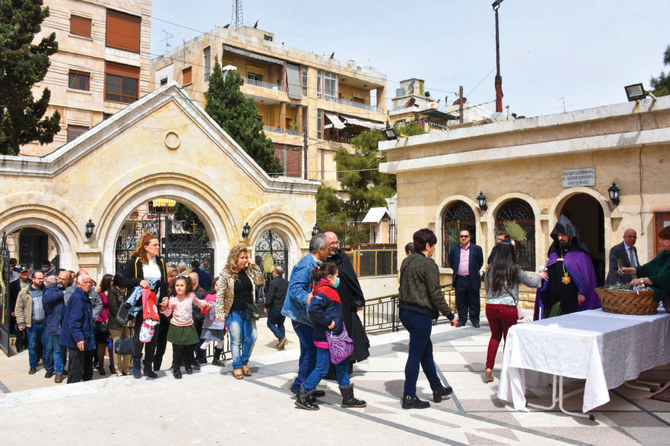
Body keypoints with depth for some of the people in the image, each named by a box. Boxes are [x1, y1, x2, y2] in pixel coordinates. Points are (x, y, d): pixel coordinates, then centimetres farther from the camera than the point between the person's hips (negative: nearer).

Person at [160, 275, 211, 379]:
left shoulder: (191, 296, -3)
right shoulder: (172, 299, -10)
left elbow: (198, 302, 20)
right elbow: (168, 314, -2)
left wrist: (206, 304, 24)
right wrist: (164, 307, -19)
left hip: (189, 327, 3)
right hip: (176, 328, -3)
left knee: (190, 347, 10)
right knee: (178, 349, -3)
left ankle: (187, 364, 36)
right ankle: (176, 368, 16)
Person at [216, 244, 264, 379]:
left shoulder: (248, 271, 5)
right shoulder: (225, 274, -8)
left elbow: (260, 281, 4)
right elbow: (220, 295, -8)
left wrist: (254, 266, -4)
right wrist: (220, 313, -13)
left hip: (248, 311, 5)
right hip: (234, 312, -4)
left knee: (251, 337, 4)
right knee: (236, 340, 1)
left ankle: (244, 362, 24)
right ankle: (237, 366, 17)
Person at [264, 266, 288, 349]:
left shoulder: (273, 283, -15)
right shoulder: (287, 282, 7)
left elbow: (269, 296, -16)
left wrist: (266, 307, -6)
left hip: (275, 308, -7)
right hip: (285, 307, 7)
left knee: (270, 323, 6)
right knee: (280, 324, 16)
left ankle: (281, 337, -10)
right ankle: (281, 343, 13)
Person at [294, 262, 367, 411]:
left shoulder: (329, 290, 14)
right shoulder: (324, 291, -19)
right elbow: (313, 309, -32)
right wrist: (328, 322, -25)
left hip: (334, 337, 11)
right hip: (325, 338, -11)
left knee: (342, 366, 16)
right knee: (322, 368, -2)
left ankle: (348, 398, 26)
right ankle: (302, 397, 10)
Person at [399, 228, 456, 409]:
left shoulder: (406, 261, 10)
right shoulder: (428, 264, -15)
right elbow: (435, 293, -16)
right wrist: (449, 314, -7)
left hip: (405, 311, 9)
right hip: (420, 314, -9)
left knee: (426, 349, 20)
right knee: (416, 354, 0)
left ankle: (437, 388, 33)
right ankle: (409, 397, 9)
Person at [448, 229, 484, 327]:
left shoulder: (476, 249, 1)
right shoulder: (454, 249, 6)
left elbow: (480, 262, 11)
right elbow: (451, 262, 19)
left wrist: (475, 272, 9)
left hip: (472, 279, -1)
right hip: (459, 279, 2)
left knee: (474, 302, 5)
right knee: (460, 302, 8)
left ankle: (475, 320, 17)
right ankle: (462, 319, 19)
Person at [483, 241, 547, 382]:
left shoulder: (490, 268, 2)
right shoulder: (514, 269, -7)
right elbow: (531, 282, 5)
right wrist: (540, 275, 24)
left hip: (491, 306, 4)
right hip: (508, 308, -4)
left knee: (495, 336, 19)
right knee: (509, 338, 10)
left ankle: (489, 368, 11)